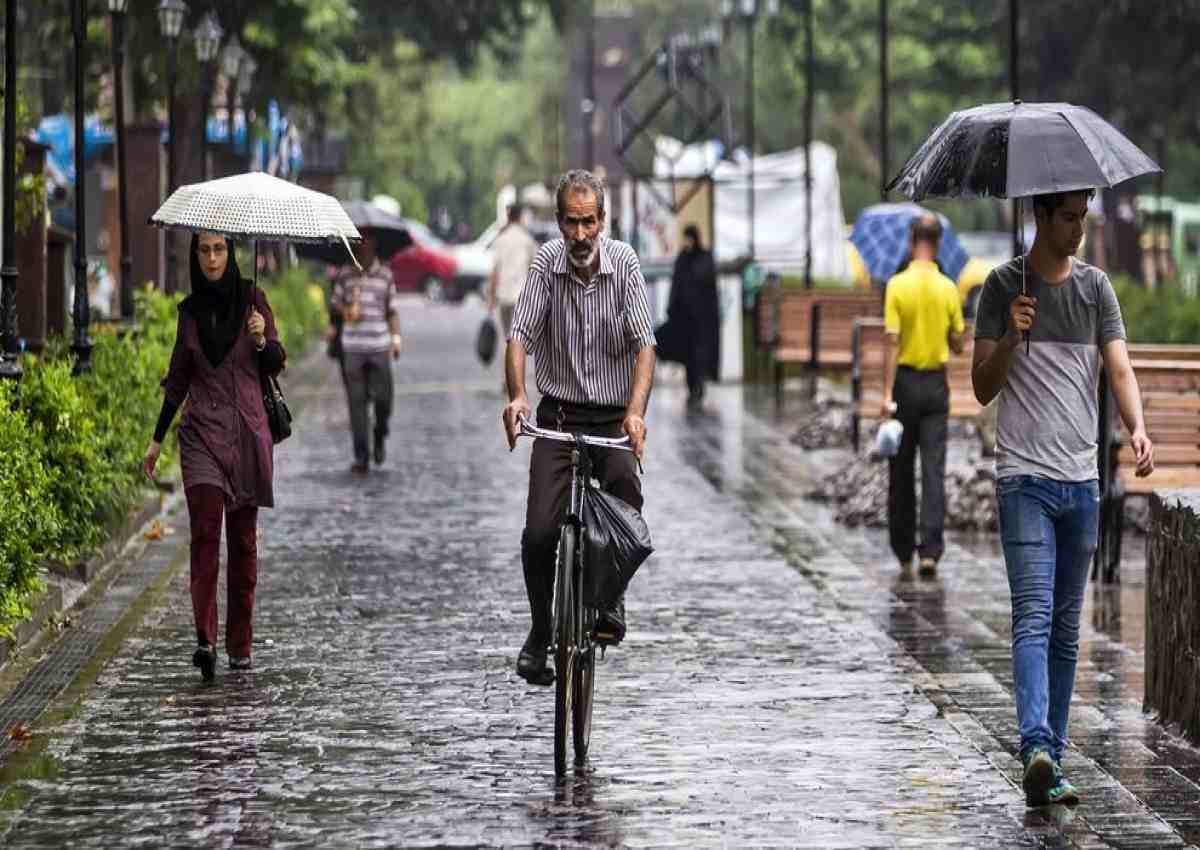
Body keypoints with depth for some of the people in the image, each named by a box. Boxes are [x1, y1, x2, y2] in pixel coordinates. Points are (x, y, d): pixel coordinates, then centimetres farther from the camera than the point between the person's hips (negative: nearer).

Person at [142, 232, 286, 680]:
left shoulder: (251, 299, 2)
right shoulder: (190, 310, 8)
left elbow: (276, 364, 4)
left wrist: (261, 339, -17)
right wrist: (157, 438, 16)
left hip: (248, 430, -1)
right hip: (202, 432, 1)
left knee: (243, 538, 4)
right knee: (206, 529, -15)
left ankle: (240, 647, 13)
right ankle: (205, 639, -22)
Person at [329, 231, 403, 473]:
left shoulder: (385, 275, 6)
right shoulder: (345, 275, 6)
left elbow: (392, 311, 9)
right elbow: (333, 304, 13)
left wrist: (396, 338, -2)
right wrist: (344, 311, -9)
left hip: (379, 346, 0)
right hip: (353, 347, 0)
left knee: (382, 398, -3)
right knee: (356, 401, -1)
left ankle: (380, 438, 27)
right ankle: (360, 457, 3)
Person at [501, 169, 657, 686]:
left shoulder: (624, 262, -7)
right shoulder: (547, 262, -5)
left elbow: (644, 344, -13)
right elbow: (520, 336, -11)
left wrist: (636, 410, -29)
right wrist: (517, 396, -30)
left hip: (615, 419, 0)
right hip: (559, 417, 0)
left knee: (625, 492, -25)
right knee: (540, 531, -11)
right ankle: (541, 632, 9)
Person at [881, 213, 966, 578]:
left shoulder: (898, 285, -9)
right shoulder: (948, 288, -2)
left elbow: (891, 342, -13)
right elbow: (958, 345, 4)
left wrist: (887, 393, -13)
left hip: (905, 381, -1)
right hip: (936, 384, 1)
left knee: (901, 472, 10)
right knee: (934, 470, -1)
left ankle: (904, 554, 17)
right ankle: (930, 551, -11)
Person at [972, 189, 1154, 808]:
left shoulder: (1096, 287, 10)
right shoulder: (1004, 286, 0)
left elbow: (1119, 369, -1)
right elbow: (983, 389, 1)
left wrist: (1136, 428, -19)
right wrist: (1010, 338, -17)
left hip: (1082, 478, 4)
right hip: (1024, 476, -4)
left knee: (1066, 627, 8)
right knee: (1034, 616, -16)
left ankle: (1052, 762, 13)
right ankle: (1036, 747, -27)